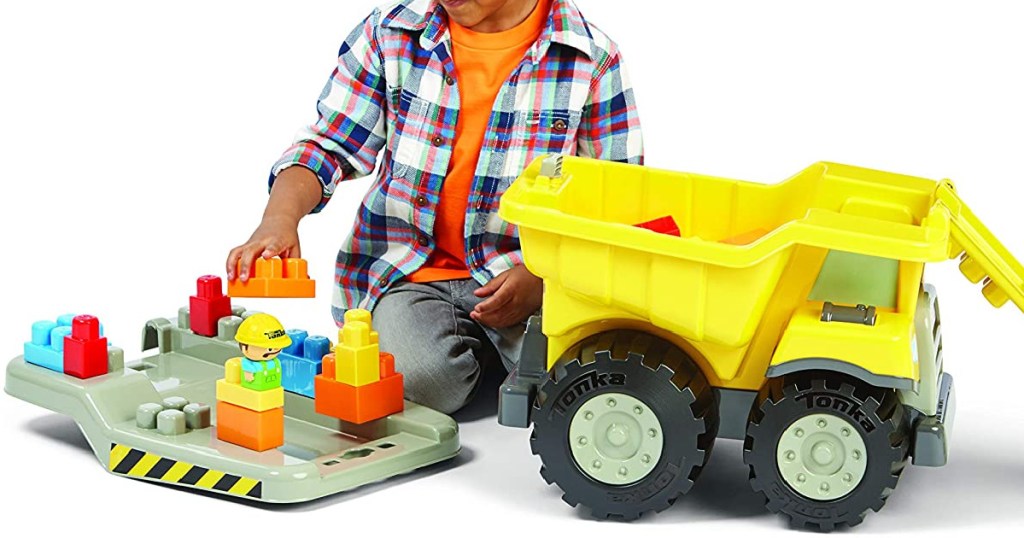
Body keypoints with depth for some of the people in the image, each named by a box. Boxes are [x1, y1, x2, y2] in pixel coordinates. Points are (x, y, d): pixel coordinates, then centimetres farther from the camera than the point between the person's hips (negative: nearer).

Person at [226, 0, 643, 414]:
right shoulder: (390, 33, 1)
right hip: (412, 273, 1)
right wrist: (281, 216, -19)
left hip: (536, 274, -1)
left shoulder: (592, 59, -4)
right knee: (420, 381, -27)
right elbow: (329, 145, 2)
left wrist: (541, 276, -16)